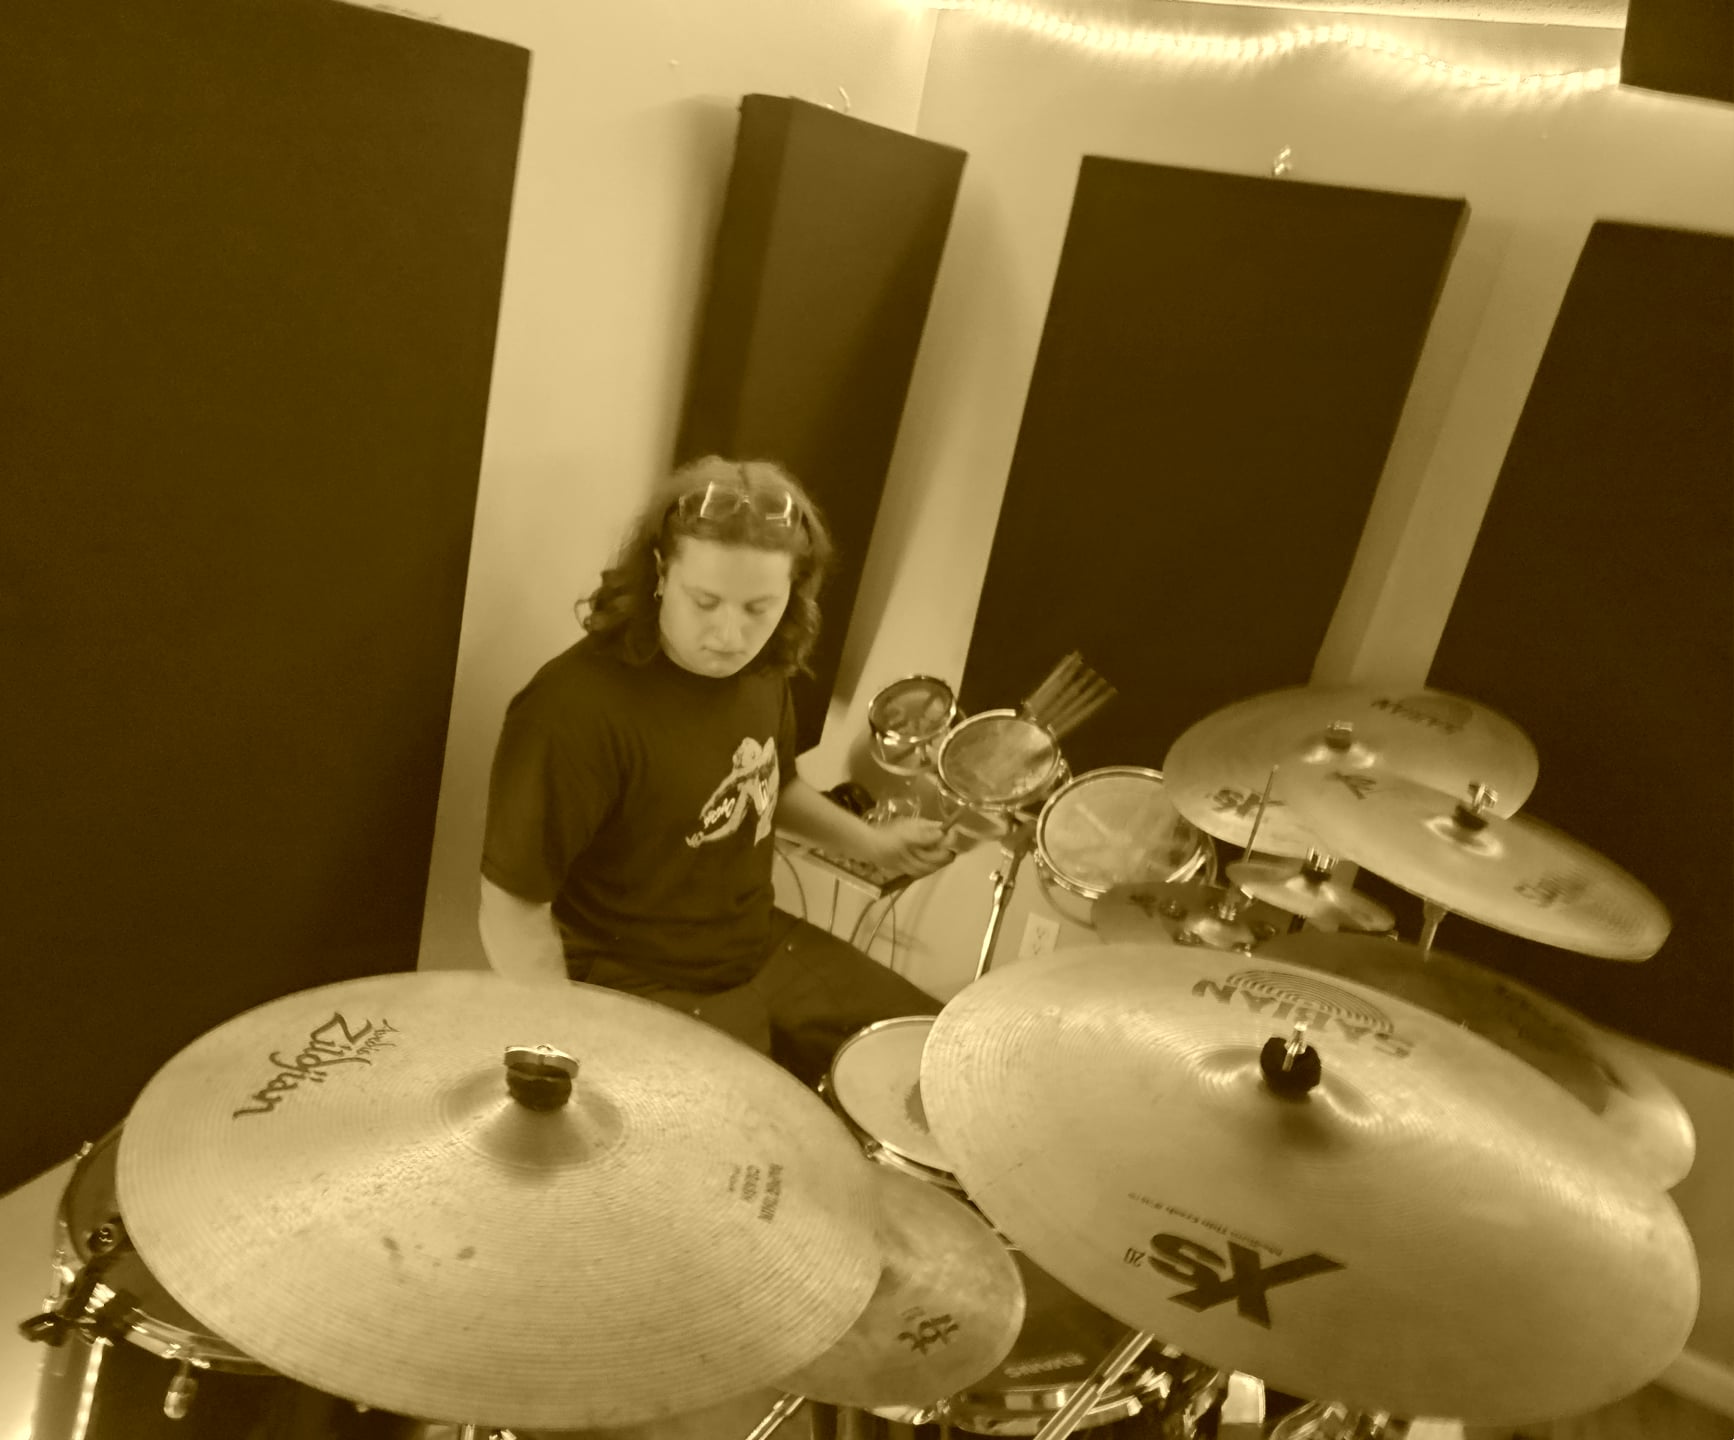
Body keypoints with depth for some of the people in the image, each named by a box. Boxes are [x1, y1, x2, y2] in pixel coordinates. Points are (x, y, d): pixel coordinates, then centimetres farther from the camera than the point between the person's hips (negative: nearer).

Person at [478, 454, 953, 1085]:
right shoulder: (575, 708, -27)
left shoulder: (761, 667, -4)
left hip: (764, 950, 7)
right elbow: (513, 906, -20)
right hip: (639, 990, -7)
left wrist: (873, 844, 7)